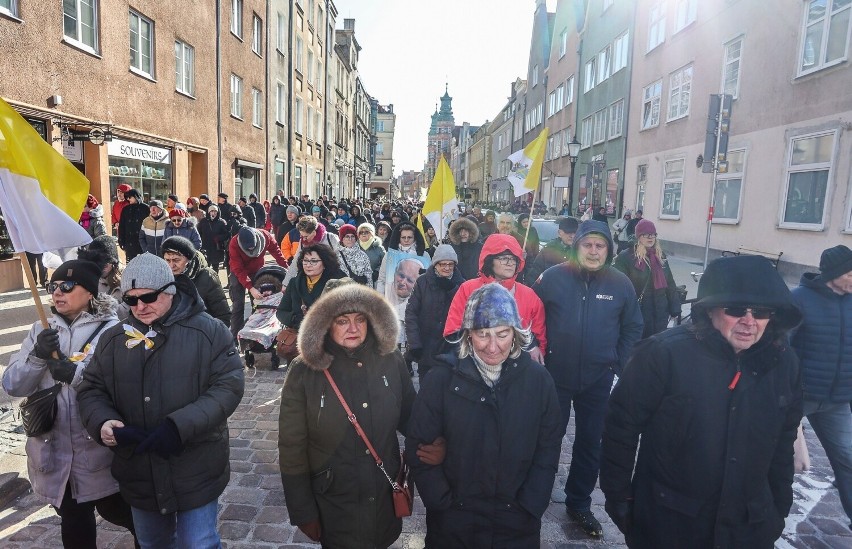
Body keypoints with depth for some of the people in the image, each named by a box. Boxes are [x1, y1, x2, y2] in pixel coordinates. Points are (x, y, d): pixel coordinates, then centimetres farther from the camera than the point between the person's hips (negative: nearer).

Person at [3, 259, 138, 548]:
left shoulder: (112, 329, -13)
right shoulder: (42, 330, 5)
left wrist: (78, 374, -32)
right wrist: (37, 356, -17)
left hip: (100, 448, -4)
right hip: (53, 448, 5)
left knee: (115, 510, 16)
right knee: (73, 521, 18)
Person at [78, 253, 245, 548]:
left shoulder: (208, 331, -11)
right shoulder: (113, 339, 3)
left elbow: (229, 385, -15)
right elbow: (91, 390, 8)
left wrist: (181, 426, -25)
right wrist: (102, 422, -14)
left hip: (196, 472, -4)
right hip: (138, 474, 5)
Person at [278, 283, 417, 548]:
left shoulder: (391, 361, -9)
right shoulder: (304, 372, -14)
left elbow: (410, 419, 5)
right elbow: (292, 446, -9)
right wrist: (303, 512, -6)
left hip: (386, 497, 3)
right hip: (332, 506, -2)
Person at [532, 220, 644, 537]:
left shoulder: (621, 284, -4)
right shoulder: (553, 277, -7)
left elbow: (633, 327, 6)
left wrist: (617, 363, 2)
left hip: (598, 380, 2)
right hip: (555, 375, -1)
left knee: (590, 443, 14)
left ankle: (579, 503, 33)